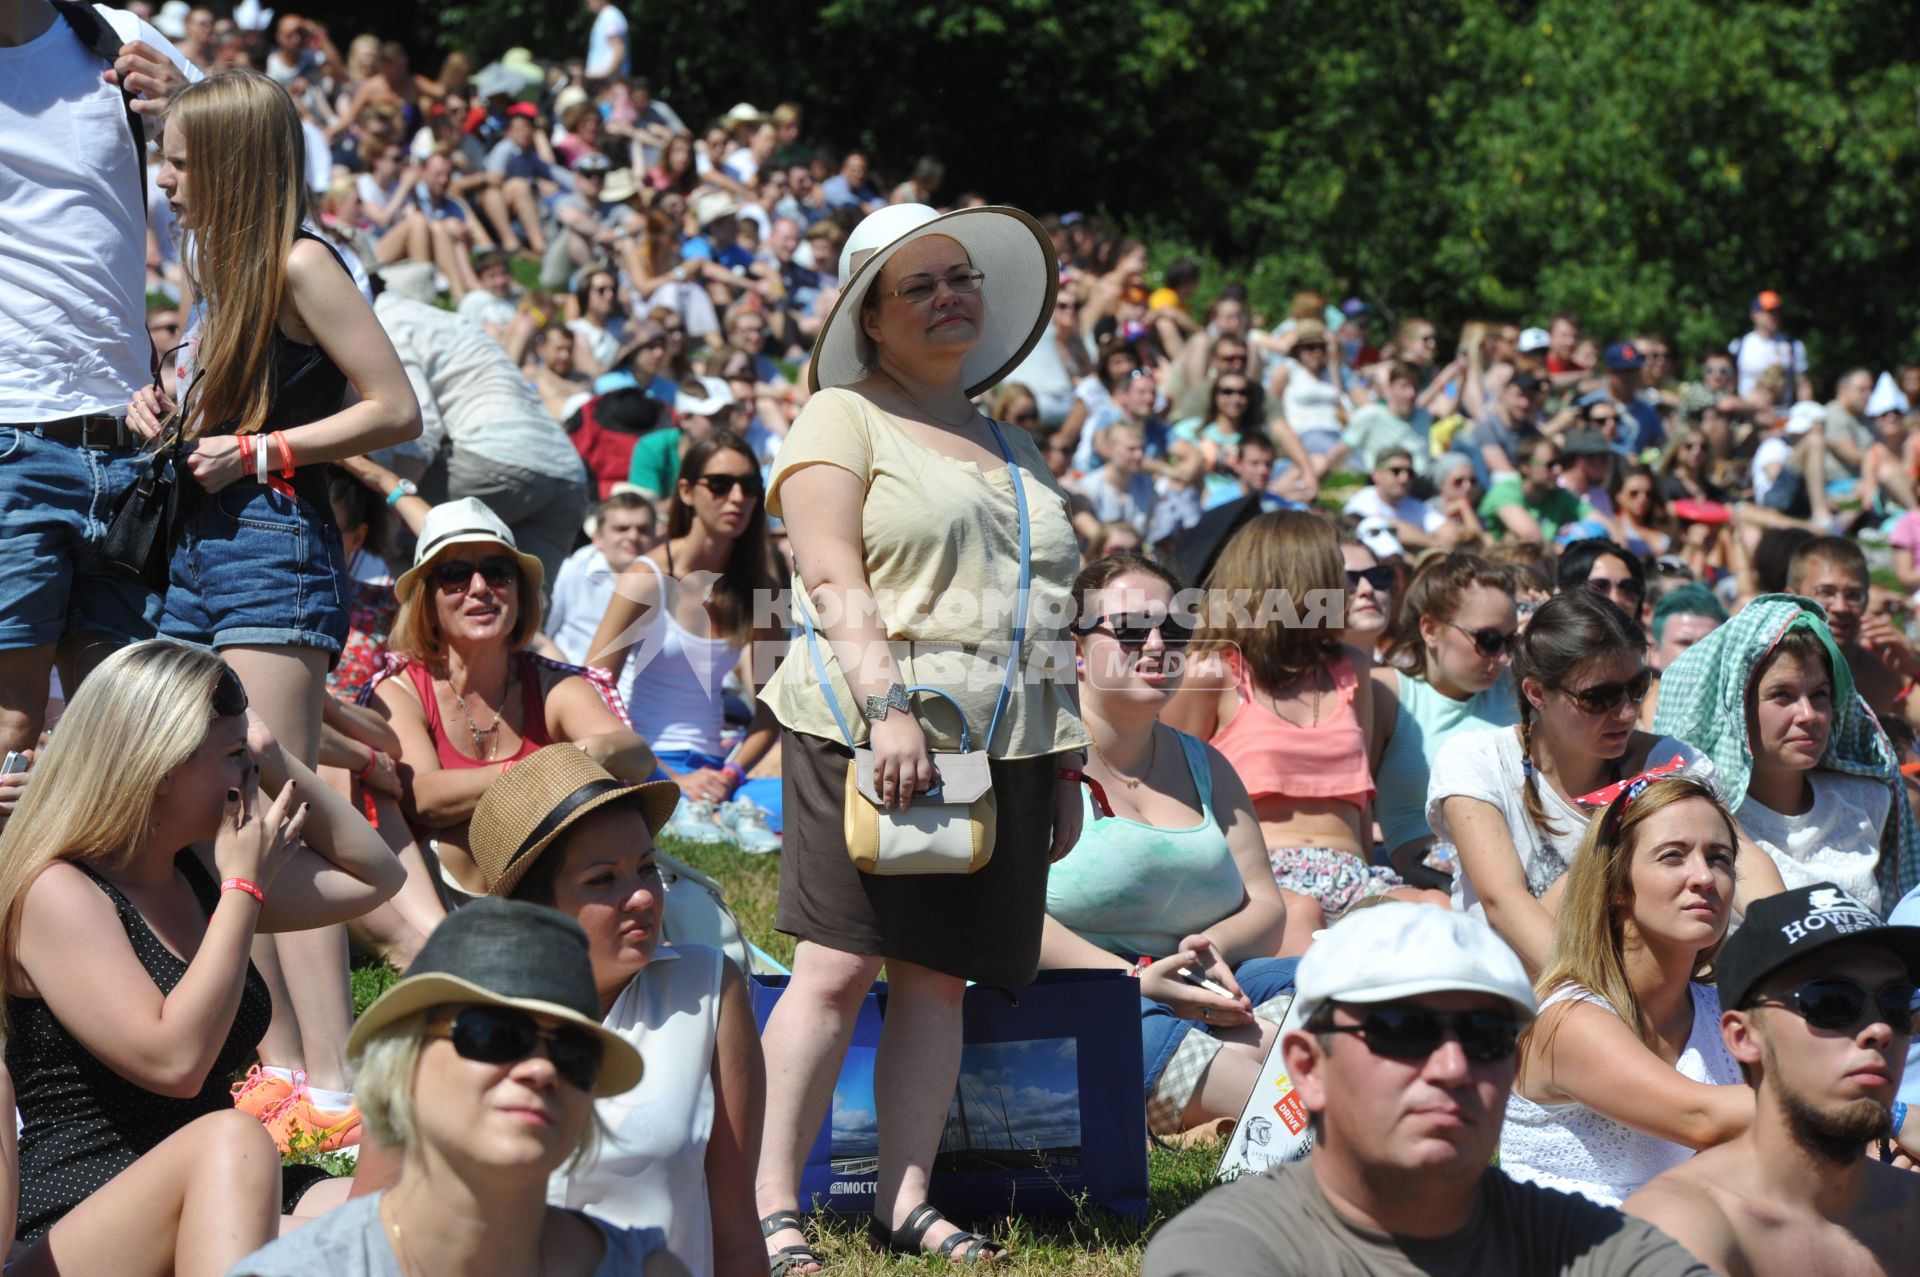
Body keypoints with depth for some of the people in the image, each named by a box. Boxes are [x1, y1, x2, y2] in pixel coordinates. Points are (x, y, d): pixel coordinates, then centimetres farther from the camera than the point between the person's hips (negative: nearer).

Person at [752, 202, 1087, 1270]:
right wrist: (887, 704, -20)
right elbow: (834, 581, -9)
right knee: (839, 967, -10)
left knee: (941, 973, 4)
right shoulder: (844, 420, 3)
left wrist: (1068, 762, 18)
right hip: (869, 739, -6)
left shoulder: (1015, 451, 23)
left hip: (1004, 749, 6)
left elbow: (1044, 622, 24)